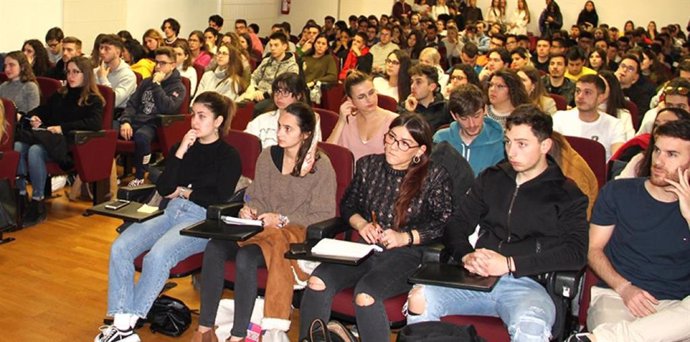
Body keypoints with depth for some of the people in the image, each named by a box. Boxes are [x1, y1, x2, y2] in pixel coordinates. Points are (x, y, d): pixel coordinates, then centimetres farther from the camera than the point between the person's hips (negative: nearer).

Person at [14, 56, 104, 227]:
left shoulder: (93, 100, 5)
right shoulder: (60, 95, 24)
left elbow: (95, 123, -14)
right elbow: (42, 110, 35)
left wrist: (63, 128, -18)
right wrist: (34, 117, 9)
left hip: (70, 144, -6)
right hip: (47, 137, 6)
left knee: (35, 151, -35)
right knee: (18, 146, -27)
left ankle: (38, 202, -26)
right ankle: (21, 194, -25)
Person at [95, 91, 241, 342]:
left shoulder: (229, 156, 5)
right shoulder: (182, 147, 19)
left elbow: (220, 199, -5)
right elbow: (163, 188, 7)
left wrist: (183, 192, 5)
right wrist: (181, 152, -1)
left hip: (202, 220, -5)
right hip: (172, 213, 6)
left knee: (158, 255, -33)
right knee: (120, 247, -21)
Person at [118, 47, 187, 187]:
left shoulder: (178, 88, 4)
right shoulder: (147, 82, 21)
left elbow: (167, 108, -14)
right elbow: (132, 103, 15)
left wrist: (157, 84, -10)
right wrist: (126, 121, -5)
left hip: (154, 125, -5)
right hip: (135, 120, 5)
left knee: (141, 136, -40)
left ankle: (139, 177, -21)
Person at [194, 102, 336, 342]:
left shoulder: (321, 166, -4)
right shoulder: (268, 157, 10)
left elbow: (324, 216, -5)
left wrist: (282, 219, -13)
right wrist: (250, 210, -6)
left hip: (298, 232, -5)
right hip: (263, 227, 5)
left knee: (246, 257, -34)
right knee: (214, 248, -25)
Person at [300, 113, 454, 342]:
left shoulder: (435, 176, -1)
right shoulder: (369, 165, 12)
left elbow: (443, 224, -4)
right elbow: (348, 204, 21)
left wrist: (405, 237, -14)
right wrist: (361, 224, 1)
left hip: (407, 253, -4)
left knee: (365, 294, -34)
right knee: (318, 281, -23)